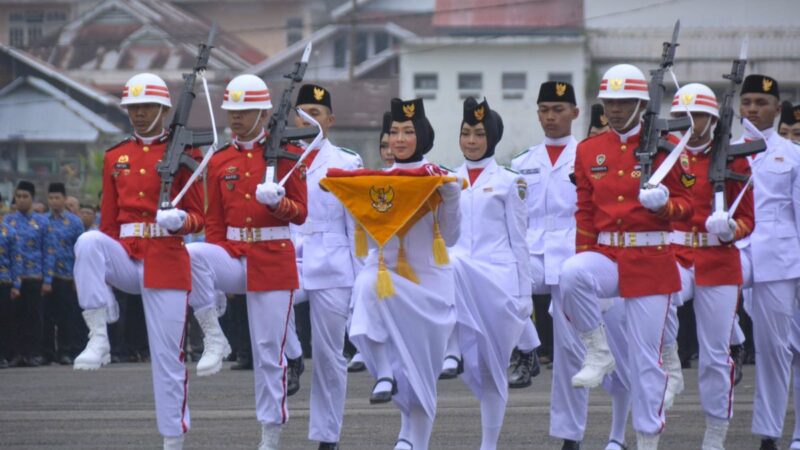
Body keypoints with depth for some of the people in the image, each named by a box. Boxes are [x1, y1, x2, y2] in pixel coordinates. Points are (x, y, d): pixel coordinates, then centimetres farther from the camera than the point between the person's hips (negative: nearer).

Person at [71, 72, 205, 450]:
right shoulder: (115, 157, 12)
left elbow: (198, 218, 1)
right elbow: (108, 222, 15)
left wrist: (178, 220, -22)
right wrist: (96, 271, 12)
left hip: (166, 260, -3)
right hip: (125, 256, 3)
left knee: (168, 357, -3)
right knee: (88, 242, -32)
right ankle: (98, 338, -32)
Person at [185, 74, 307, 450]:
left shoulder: (286, 154, -2)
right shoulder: (219, 162, 8)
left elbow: (300, 214, -2)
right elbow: (214, 223, 12)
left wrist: (277, 202, -22)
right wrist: (214, 267, 2)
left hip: (274, 260, -3)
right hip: (232, 253, 3)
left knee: (269, 349, -2)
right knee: (191, 254, -31)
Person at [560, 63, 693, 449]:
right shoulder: (588, 151, 7)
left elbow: (685, 206, 0)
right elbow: (584, 213, 13)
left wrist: (662, 203, -22)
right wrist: (583, 262, 7)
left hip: (651, 261, -2)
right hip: (605, 255, 2)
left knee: (646, 358, 0)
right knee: (571, 274, -34)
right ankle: (598, 354, -16)